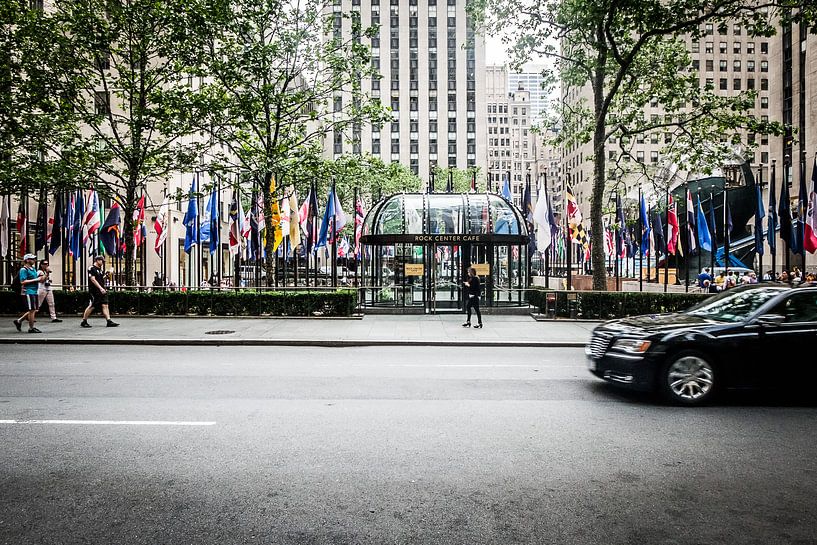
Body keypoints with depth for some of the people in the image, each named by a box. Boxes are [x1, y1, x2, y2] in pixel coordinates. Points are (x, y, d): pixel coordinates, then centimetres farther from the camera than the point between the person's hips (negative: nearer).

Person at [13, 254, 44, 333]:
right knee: (32, 310, -4)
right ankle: (31, 328, 4)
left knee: (33, 310, 14)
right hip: (28, 292, -9)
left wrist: (41, 278, 4)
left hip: (34, 292, 9)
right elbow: (23, 282, -18)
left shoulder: (33, 269, 17)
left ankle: (19, 321, 27)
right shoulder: (24, 270, -10)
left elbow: (37, 278, 25)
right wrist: (35, 280, -19)